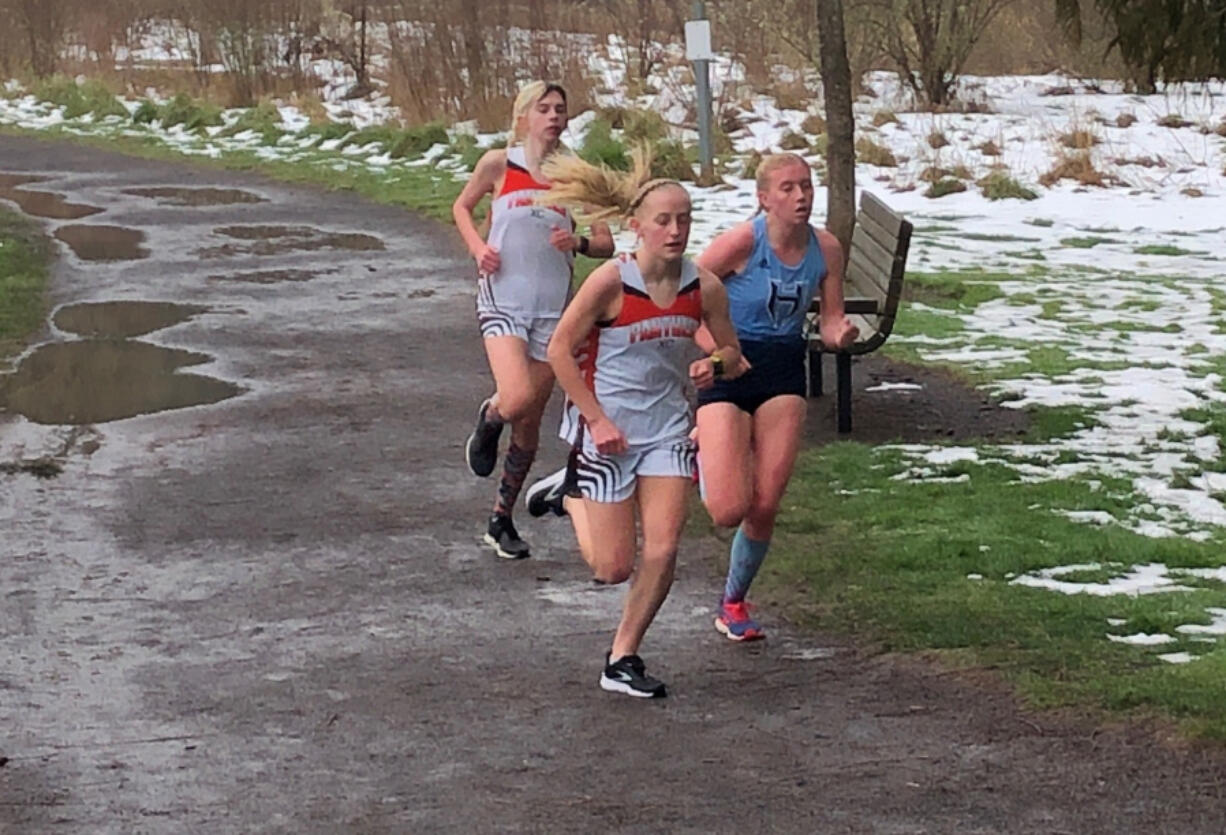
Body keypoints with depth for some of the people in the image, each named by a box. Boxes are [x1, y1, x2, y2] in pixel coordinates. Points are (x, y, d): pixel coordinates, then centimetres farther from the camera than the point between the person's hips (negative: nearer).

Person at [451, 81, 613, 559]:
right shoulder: (498, 164, -2)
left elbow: (606, 244, 7)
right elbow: (462, 207, 14)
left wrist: (579, 243, -14)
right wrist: (478, 247, -4)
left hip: (553, 306, 3)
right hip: (503, 300, -3)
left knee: (531, 420, 7)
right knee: (517, 399, -24)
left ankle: (502, 520, 22)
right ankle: (488, 420, 14)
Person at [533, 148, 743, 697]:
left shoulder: (704, 287, -7)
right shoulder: (611, 282, -19)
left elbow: (730, 352, 8)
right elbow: (560, 350, -11)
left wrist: (713, 365, -16)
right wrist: (597, 419, -14)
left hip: (668, 428, 3)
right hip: (608, 431, -3)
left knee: (663, 549, -8)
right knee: (613, 568, 2)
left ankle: (622, 659, 10)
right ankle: (573, 494, 33)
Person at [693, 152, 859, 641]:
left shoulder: (826, 249, -4)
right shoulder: (742, 242, -18)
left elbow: (830, 322, 5)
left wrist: (841, 334, -18)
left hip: (783, 374, 4)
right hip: (727, 372, -4)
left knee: (765, 508, 0)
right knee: (729, 511, -13)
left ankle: (733, 603, 24)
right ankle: (701, 456, 22)